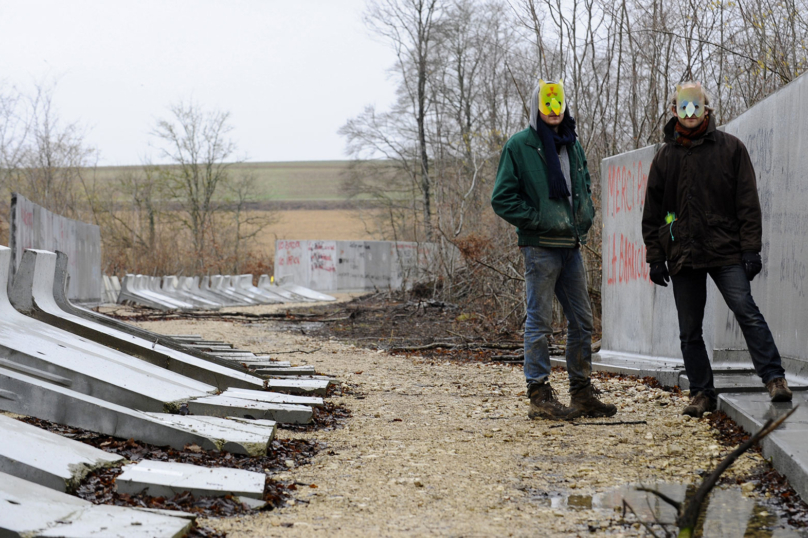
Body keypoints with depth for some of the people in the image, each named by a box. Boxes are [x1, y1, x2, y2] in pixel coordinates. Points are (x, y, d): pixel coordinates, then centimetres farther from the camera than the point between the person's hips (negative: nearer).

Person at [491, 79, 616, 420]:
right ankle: (539, 395, 3)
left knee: (582, 320, 9)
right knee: (540, 322, -3)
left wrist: (586, 213, 12)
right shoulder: (520, 146, -5)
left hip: (571, 245, 7)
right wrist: (537, 219, -14)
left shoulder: (571, 144, 15)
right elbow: (502, 198, -8)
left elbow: (584, 184, 29)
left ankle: (582, 393, 18)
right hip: (540, 246, -7)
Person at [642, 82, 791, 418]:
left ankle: (775, 379, -14)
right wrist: (655, 257, 7)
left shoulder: (730, 148, 6)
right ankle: (701, 393, 13)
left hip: (726, 252, -3)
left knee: (747, 311, -16)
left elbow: (747, 202, 2)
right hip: (683, 254, 3)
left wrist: (750, 248, -6)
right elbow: (652, 212, 14)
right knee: (689, 330, 5)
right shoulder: (665, 157, 13)